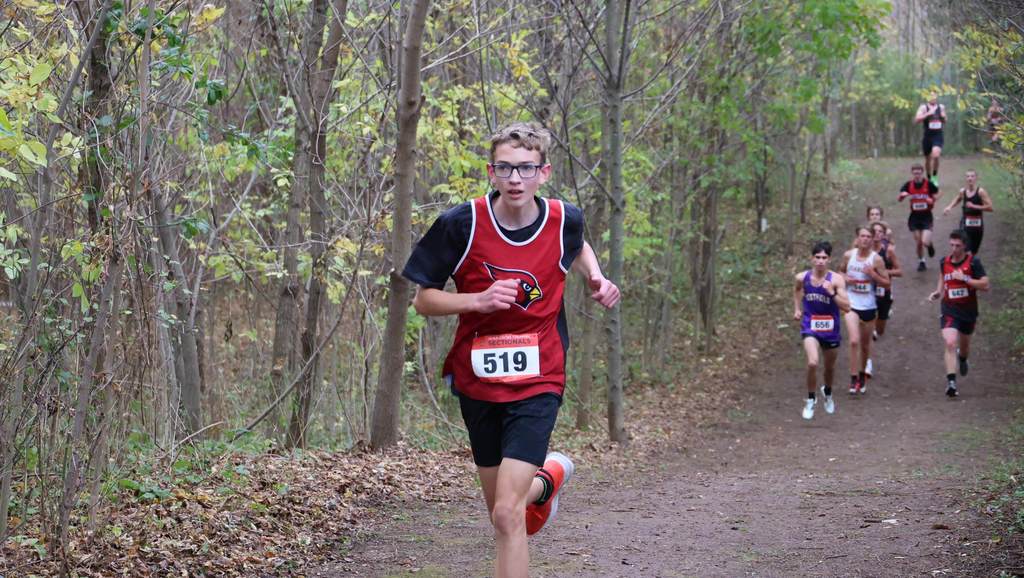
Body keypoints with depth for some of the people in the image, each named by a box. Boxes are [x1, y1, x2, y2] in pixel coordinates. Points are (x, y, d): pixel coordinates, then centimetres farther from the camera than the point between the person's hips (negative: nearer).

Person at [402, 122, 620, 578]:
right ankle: (547, 479, 51)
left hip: (538, 383, -2)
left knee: (508, 515, -15)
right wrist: (479, 300, -22)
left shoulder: (564, 220, -6)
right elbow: (423, 300, -5)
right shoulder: (461, 224, -12)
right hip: (477, 382, 2)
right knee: (502, 513, 17)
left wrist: (596, 278, 0)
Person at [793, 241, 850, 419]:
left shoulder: (836, 280, -15)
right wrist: (797, 308, 12)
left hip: (830, 329, 1)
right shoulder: (802, 277, -8)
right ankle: (811, 399, -2)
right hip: (810, 327, -1)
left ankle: (827, 393, 52)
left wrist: (832, 292, -30)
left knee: (830, 367, 19)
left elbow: (846, 307, -19)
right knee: (813, 363, -24)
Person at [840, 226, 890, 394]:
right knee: (854, 341, -18)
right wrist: (845, 278, -7)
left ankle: (862, 374, 37)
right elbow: (841, 271, 16)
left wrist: (872, 274, -19)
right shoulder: (848, 255, -3)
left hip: (869, 306, 1)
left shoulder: (876, 259, -7)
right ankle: (853, 379, -11)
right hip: (851, 305, -1)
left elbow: (886, 283, -3)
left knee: (865, 344, 14)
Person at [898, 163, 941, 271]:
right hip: (914, 217, 2)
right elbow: (899, 200, 2)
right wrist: (902, 195, -21)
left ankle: (930, 245, 23)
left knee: (925, 242, -14)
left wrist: (932, 200, -15)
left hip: (927, 216, -2)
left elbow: (938, 194, 6)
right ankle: (921, 262, 27)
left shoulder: (929, 184, -9)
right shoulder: (908, 185, -2)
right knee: (918, 243, 6)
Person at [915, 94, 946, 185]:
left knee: (936, 155, -24)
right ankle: (929, 178, 30)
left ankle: (934, 177, -10)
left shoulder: (941, 107, 9)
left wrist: (944, 117, -2)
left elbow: (944, 122, 21)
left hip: (938, 136, 0)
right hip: (927, 136, 0)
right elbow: (916, 119, -14)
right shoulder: (923, 107, -1)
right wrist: (928, 114, -22)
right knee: (928, 159, 10)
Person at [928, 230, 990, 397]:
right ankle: (951, 381, -24)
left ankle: (962, 359, 57)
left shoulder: (973, 262, -11)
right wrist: (938, 292, 3)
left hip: (969, 311, 0)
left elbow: (985, 285, -16)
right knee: (950, 344, -20)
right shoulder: (944, 261, 1)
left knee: (964, 344, 20)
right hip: (949, 311, 0)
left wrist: (965, 278, -24)